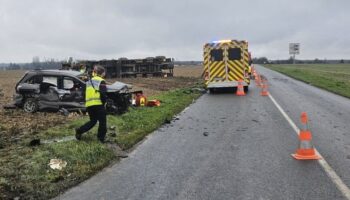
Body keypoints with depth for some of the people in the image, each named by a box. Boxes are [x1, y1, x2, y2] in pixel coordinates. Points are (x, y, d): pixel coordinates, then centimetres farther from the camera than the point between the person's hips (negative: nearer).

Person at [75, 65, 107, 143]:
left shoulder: (89, 81, 20)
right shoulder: (101, 81, -3)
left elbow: (86, 94, 21)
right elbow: (103, 94, -12)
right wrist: (104, 102, 1)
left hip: (88, 104, 7)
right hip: (98, 104, -7)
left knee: (92, 121, 21)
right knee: (102, 121, 5)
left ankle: (79, 131, 13)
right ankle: (101, 138, 8)